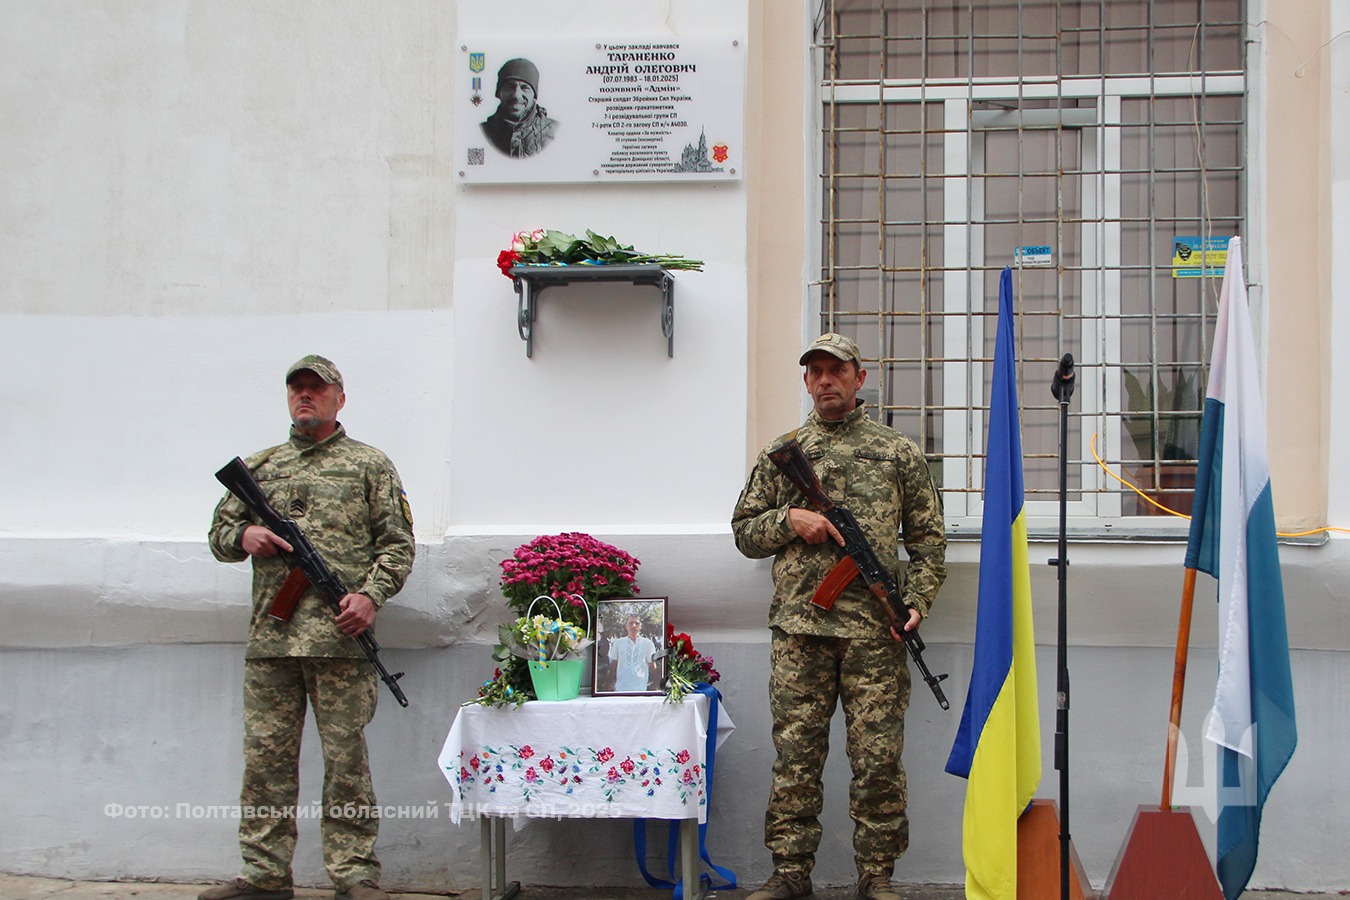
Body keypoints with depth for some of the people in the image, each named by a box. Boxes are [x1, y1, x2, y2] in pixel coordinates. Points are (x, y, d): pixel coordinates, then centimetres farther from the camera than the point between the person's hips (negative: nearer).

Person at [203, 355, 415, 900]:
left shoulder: (370, 465, 9)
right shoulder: (258, 467, 20)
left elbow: (397, 543, 4)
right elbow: (219, 533, 22)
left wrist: (371, 594, -12)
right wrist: (244, 536, -1)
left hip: (339, 635, -4)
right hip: (269, 636, 4)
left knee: (346, 758, -2)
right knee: (265, 757, 5)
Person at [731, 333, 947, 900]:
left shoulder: (898, 452, 11)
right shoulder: (781, 454, 14)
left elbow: (928, 540, 11)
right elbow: (744, 532, 16)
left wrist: (916, 602, -3)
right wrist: (789, 519, -4)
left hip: (874, 631, -1)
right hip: (798, 627, 1)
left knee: (878, 758, 1)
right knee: (795, 755, 4)